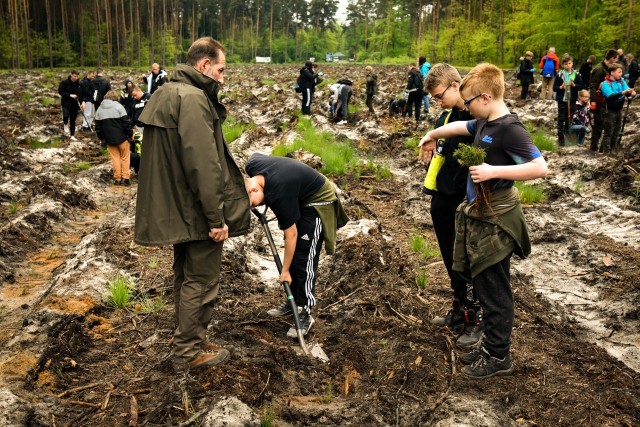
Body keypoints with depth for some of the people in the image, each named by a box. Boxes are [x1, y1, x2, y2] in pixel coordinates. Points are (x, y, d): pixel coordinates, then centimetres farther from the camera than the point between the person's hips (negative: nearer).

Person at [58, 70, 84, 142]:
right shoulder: (64, 82, -8)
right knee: (66, 115, -26)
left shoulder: (79, 84, 1)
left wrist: (83, 102, -9)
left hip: (75, 104, 3)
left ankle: (72, 135, 18)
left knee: (73, 120, 6)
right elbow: (60, 91, -8)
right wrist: (70, 95, -19)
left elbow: (82, 94, 6)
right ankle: (65, 125, 9)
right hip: (66, 103, -3)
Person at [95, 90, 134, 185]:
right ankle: (125, 178, 3)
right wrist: (131, 133, -1)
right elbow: (126, 122, -11)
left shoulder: (99, 109, 6)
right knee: (125, 157, 7)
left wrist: (102, 137, 21)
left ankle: (117, 178, 9)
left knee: (115, 158, 10)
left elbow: (98, 127, 11)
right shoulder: (118, 106, -8)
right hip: (121, 137, -3)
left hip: (109, 139, 4)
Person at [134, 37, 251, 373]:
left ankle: (187, 342, 33)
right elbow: (203, 164, -25)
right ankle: (189, 351, 16)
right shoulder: (193, 98, -19)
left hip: (175, 208, 10)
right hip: (196, 210, -10)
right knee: (201, 282, 3)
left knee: (186, 278, 19)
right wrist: (216, 217, -22)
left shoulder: (166, 94, 13)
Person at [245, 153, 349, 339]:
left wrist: (284, 271, -18)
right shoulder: (252, 166, -17)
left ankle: (306, 313, -4)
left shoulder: (279, 193, -37)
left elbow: (291, 234, -27)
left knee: (304, 257, -11)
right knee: (292, 252, 11)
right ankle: (294, 300, 22)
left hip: (318, 201, -9)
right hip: (300, 197, 9)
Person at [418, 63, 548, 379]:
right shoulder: (483, 124, 7)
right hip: (477, 214, 9)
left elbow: (540, 167, -26)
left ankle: (499, 356, 17)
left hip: (495, 220, -9)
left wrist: (494, 171, -28)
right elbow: (459, 127, 29)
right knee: (483, 285, 16)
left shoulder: (509, 128, -19)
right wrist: (431, 135, 37)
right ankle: (491, 345, 30)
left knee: (494, 290, 2)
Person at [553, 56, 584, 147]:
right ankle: (561, 139, 6)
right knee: (561, 119, 1)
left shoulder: (576, 74, 1)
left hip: (572, 100, 2)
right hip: (562, 100, -2)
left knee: (569, 119, 10)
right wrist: (561, 87, -23)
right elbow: (554, 88, -3)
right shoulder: (559, 75, -5)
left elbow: (581, 86, 3)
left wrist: (574, 85, -15)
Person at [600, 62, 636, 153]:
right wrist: (623, 92, -40)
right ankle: (606, 152, 3)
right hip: (610, 111, -6)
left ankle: (613, 150, 26)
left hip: (619, 110, 6)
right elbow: (610, 96, -28)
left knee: (616, 132, 15)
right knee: (608, 133, -3)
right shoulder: (605, 84, -15)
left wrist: (631, 92, -29)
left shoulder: (622, 81, 3)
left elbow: (627, 90, -7)